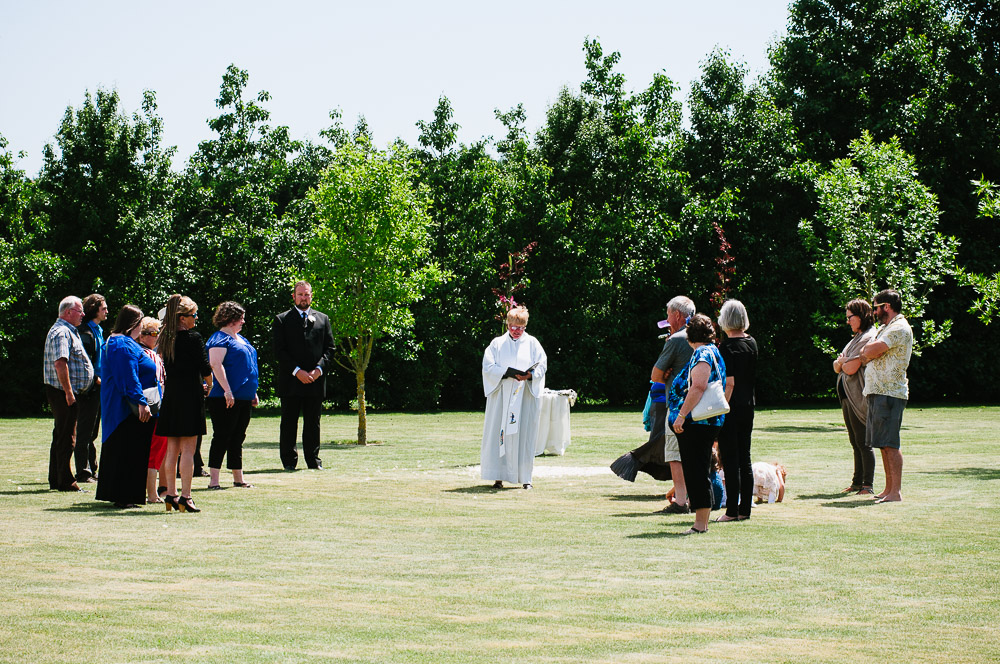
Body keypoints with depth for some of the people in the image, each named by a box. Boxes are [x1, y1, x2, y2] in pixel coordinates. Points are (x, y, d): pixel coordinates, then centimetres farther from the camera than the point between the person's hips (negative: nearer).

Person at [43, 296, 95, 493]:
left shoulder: (68, 331, 19)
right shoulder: (61, 332, -16)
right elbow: (60, 363, -25)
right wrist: (68, 392, -27)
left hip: (65, 393, 11)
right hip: (62, 393, -11)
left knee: (61, 436, 14)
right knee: (66, 438, -7)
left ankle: (56, 480, 20)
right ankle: (65, 481, -4)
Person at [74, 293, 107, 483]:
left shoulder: (98, 331, 18)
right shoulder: (85, 332, -13)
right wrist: (97, 380, -17)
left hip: (98, 389, 10)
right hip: (89, 389, -10)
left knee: (92, 432, 14)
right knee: (84, 432, -5)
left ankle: (91, 470, 19)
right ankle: (83, 472, -3)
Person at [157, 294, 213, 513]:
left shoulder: (165, 338, 7)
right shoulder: (193, 338, -12)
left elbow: (167, 367, 13)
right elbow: (205, 369, -11)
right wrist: (209, 384, 10)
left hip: (170, 395, 6)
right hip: (190, 395, -6)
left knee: (172, 449, 12)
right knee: (188, 449, -4)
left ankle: (170, 494, 14)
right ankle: (185, 497, -5)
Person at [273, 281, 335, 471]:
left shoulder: (322, 319, 13)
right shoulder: (282, 320, 5)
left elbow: (329, 348, 8)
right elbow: (279, 351, -3)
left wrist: (319, 369, -8)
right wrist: (297, 371, -13)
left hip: (315, 380, 2)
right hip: (290, 380, -2)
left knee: (313, 423, 6)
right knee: (288, 423, 1)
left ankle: (313, 460, 12)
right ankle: (289, 461, 7)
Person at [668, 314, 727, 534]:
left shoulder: (702, 354, -12)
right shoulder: (711, 352, 20)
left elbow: (698, 387, -23)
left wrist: (681, 415, -24)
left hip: (697, 423, -10)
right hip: (704, 423, 10)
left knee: (696, 472, -8)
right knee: (696, 472, 14)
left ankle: (701, 524, -7)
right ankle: (701, 523, 19)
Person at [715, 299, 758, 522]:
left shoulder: (727, 347, -14)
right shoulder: (752, 343, 7)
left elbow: (729, 382, -18)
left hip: (731, 408, -7)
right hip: (748, 406, 7)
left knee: (730, 460, -3)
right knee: (745, 458, 11)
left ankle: (732, 510, -2)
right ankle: (745, 509, 14)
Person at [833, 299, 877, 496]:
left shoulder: (868, 338, -13)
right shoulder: (857, 338, 18)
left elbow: (851, 368, -20)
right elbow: (837, 367, 17)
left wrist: (843, 363, 2)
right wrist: (840, 363, -6)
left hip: (859, 398, -10)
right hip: (847, 397, 10)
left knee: (863, 442, -7)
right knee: (855, 442, 13)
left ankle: (868, 485, -5)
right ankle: (857, 482, 19)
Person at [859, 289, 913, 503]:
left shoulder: (900, 328, -10)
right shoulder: (885, 328, 23)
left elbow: (872, 351, -17)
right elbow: (867, 350, 15)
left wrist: (866, 353, 4)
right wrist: (869, 351, -7)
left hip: (890, 394, -10)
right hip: (877, 393, 10)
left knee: (890, 444, -12)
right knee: (883, 444, 11)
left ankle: (896, 492, -14)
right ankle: (889, 489, 15)